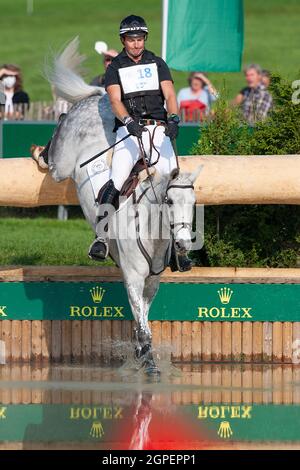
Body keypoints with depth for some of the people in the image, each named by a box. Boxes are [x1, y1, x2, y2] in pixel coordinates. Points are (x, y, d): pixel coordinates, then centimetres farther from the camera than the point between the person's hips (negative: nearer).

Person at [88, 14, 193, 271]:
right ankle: (101, 236, -20)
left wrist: (173, 119, -18)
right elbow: (115, 100, -6)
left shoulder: (157, 63, 14)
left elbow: (170, 95, 3)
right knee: (116, 181, -20)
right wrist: (128, 121, -26)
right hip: (129, 131, -1)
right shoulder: (116, 68, 9)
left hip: (158, 129, 1)